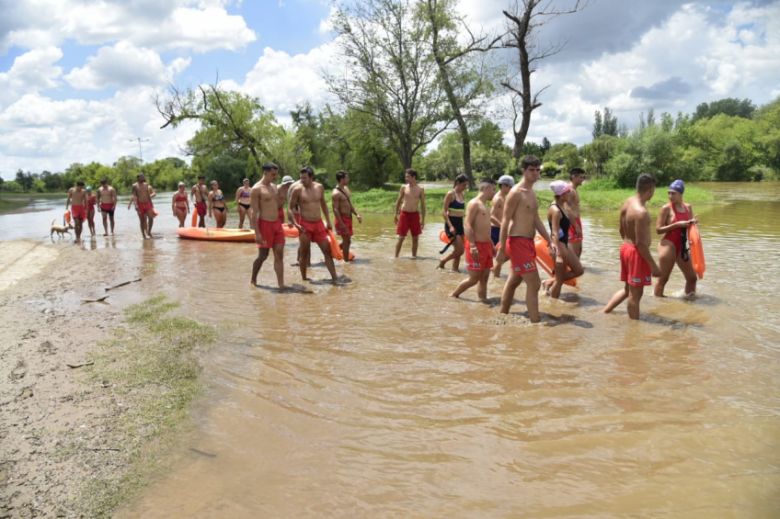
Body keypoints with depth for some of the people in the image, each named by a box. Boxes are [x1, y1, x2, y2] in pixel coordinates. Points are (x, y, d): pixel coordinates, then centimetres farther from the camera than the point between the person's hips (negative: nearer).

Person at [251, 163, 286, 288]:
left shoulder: (274, 187, 13)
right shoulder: (256, 189, -10)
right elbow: (254, 213, -13)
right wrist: (257, 233, -18)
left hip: (277, 223, 6)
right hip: (265, 224, -6)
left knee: (279, 256, 1)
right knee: (263, 256, 4)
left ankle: (281, 285, 1)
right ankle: (253, 280, 26)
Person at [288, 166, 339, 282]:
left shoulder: (319, 187, 4)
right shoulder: (297, 190, -8)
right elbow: (291, 208, -3)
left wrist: (328, 222, 14)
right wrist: (295, 224, -14)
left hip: (319, 224, 4)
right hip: (305, 225, -4)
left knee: (328, 251, 2)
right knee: (304, 254, 4)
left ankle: (334, 278, 7)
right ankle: (304, 279, 18)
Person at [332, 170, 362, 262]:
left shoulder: (346, 189, 11)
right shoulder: (336, 193, -18)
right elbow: (335, 210, -21)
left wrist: (357, 214, 10)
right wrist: (341, 224, -25)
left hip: (348, 218, 9)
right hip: (342, 219, -9)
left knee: (347, 240, 16)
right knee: (347, 241, -2)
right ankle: (346, 261, 8)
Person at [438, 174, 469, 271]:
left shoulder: (462, 194, 12)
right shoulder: (450, 194, -10)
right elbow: (444, 212, -14)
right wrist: (450, 226, -22)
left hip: (460, 223, 8)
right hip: (451, 224, -8)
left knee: (458, 251, 9)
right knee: (460, 250, -10)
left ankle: (455, 269, 18)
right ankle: (442, 262, 9)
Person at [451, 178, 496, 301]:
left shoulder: (484, 205, 18)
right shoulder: (474, 204, -11)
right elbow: (468, 226, -18)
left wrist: (492, 245, 23)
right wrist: (472, 246, -25)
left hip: (486, 245, 9)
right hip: (476, 246, -9)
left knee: (484, 277, 8)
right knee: (474, 279, -3)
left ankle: (483, 300, 13)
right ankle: (453, 295, 14)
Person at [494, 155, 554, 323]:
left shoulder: (532, 193, 15)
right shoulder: (516, 193, -13)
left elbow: (536, 220, 19)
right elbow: (505, 221, -15)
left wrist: (549, 241, 14)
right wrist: (502, 249, -18)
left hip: (528, 242, 9)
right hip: (518, 242, -9)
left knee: (513, 282, 18)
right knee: (534, 284, -10)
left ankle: (502, 316, 30)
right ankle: (535, 322, -6)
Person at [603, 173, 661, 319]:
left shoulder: (627, 203, 3)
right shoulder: (641, 212, -25)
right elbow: (641, 243, -24)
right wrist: (653, 265, -18)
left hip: (625, 247, 9)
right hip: (637, 253, -9)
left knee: (627, 289, 22)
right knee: (636, 293, 3)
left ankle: (604, 312, 25)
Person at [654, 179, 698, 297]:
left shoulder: (688, 207, 7)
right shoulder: (666, 208, -10)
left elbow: (689, 226, 15)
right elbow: (658, 229, -14)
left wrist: (693, 223, -7)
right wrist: (677, 224, -21)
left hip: (682, 247, 7)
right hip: (668, 246, -7)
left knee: (692, 277, 13)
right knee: (663, 278, -1)